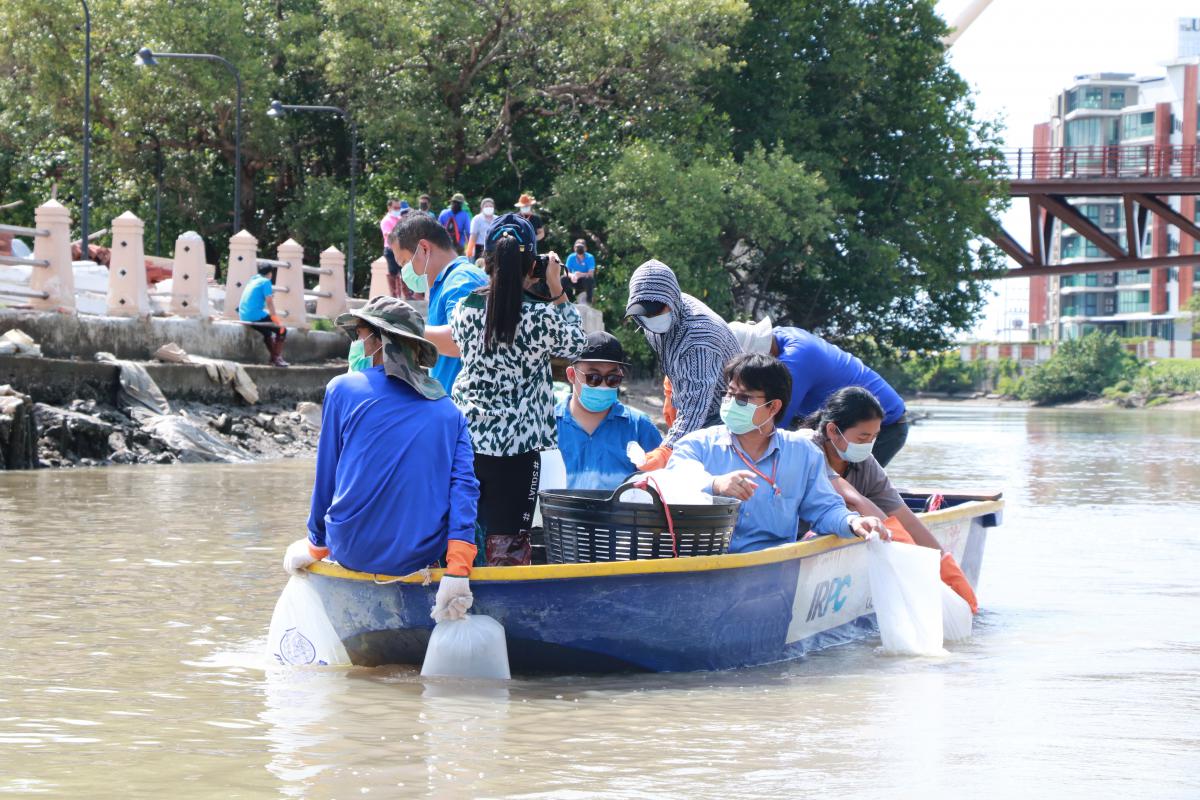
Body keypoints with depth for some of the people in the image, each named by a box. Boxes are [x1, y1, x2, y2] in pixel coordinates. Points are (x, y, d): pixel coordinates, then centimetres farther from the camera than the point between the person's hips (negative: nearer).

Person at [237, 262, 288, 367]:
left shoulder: (252, 281, 19)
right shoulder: (266, 282, -5)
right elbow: (269, 302, -14)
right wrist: (275, 317, -8)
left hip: (243, 316, 8)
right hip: (256, 316, -8)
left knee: (267, 332, 31)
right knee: (282, 330, 4)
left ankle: (273, 358, 30)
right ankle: (277, 358, -1)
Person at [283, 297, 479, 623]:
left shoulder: (343, 389, -1)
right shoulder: (449, 411, 7)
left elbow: (325, 477, 4)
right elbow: (464, 488, -6)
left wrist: (317, 544, 18)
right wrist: (458, 569, -13)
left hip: (354, 552, 0)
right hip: (422, 556, 1)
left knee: (297, 555, 34)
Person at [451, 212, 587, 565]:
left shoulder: (465, 308, -2)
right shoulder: (541, 317, -13)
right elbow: (575, 345, 5)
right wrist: (557, 292, 8)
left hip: (464, 439, 4)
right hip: (516, 444, -4)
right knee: (507, 543, 2)